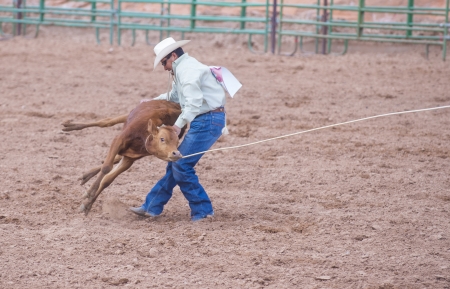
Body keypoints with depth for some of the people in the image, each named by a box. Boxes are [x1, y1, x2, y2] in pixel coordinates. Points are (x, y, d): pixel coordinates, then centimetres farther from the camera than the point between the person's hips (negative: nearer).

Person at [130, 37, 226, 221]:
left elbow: (194, 102, -27)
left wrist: (179, 124, -31)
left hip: (208, 121, -11)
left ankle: (202, 210, -1)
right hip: (203, 121, 11)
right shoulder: (183, 68, 19)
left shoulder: (187, 69, -14)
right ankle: (152, 206, 21)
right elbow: (175, 96, 34)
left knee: (181, 165, -9)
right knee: (176, 162, 14)